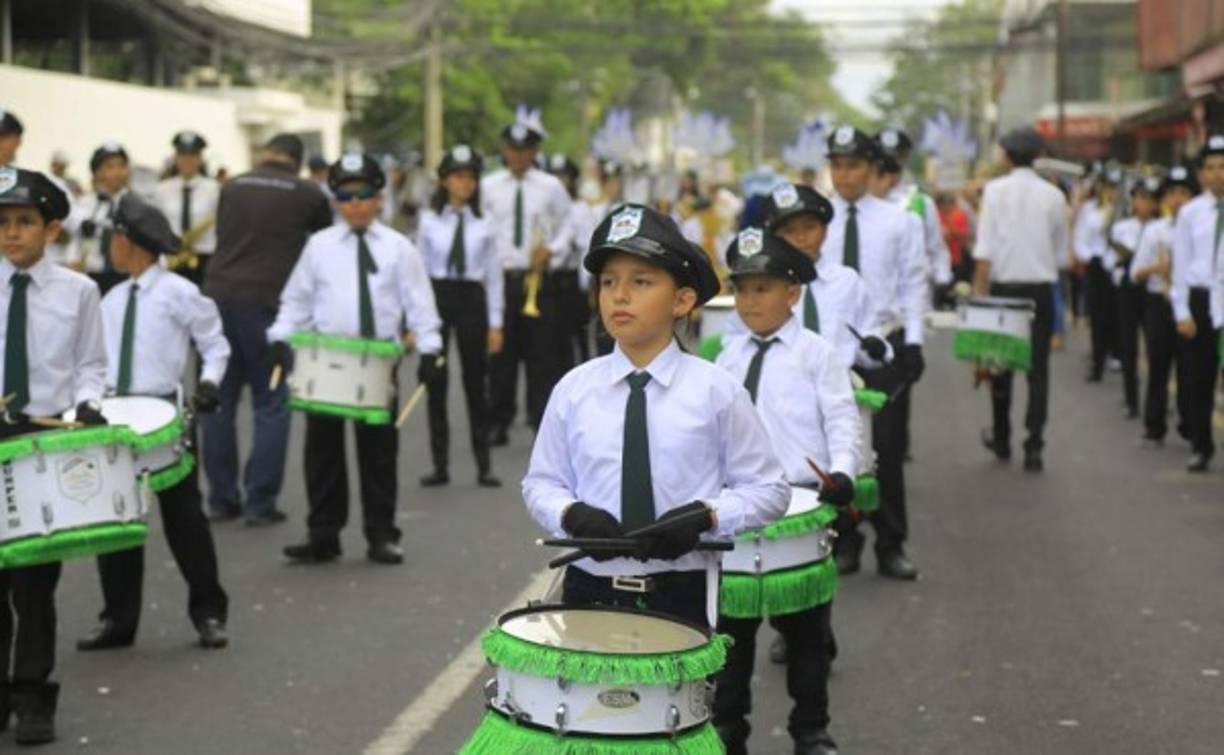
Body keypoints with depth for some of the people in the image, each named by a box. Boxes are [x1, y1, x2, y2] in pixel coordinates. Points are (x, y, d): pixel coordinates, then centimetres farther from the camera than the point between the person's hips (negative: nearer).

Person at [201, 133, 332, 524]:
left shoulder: (232, 186, 11)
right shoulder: (307, 194, 1)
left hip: (218, 295, 4)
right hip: (267, 302, -4)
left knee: (219, 401, 11)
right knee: (271, 404, 3)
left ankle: (221, 499, 14)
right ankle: (260, 502, -1)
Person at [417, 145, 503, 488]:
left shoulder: (483, 224, 1)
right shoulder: (429, 220, 2)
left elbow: (493, 275, 3)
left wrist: (495, 323, 1)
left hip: (471, 298, 0)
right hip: (436, 296, 1)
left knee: (476, 383, 4)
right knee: (435, 383, 6)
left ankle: (484, 465, 11)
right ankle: (440, 464, 14)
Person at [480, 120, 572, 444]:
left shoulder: (551, 187, 4)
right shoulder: (488, 186, 6)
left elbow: (568, 229, 8)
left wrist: (551, 250, -9)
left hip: (537, 277, -1)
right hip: (499, 275, 1)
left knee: (540, 352, 0)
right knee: (501, 351, 4)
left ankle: (542, 419, 6)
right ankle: (499, 421, 12)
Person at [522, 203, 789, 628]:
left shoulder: (715, 391, -4)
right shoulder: (574, 390, 1)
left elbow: (768, 490, 1)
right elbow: (541, 483, 9)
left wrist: (705, 516, -15)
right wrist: (572, 514, -12)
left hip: (682, 594, -1)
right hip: (590, 590, 2)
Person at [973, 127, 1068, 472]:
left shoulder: (995, 190, -5)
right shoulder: (1053, 195, 1)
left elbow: (985, 246, -9)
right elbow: (1060, 248, 9)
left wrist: (979, 290, -8)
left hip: (1004, 285, -1)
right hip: (1041, 288, 1)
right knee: (1038, 369, 2)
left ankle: (1001, 440, 26)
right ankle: (1034, 447, -3)